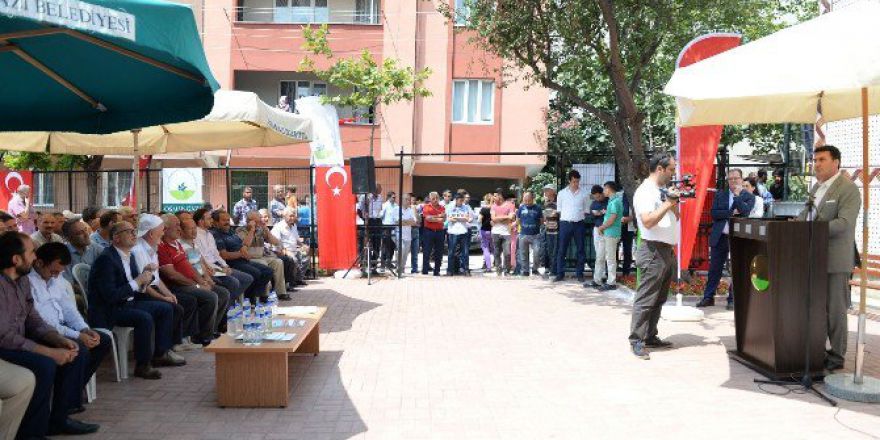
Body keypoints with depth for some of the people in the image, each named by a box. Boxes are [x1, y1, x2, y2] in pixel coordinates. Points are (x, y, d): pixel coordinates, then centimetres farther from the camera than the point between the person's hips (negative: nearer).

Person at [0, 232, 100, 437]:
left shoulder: (23, 279, 5)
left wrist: (60, 340, -8)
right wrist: (50, 352, -25)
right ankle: (30, 432, -13)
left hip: (20, 340, 9)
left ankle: (59, 418, 8)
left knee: (78, 353, -1)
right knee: (44, 365, -31)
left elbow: (33, 320, 9)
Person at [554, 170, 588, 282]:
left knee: (580, 249, 4)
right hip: (565, 224, -1)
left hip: (579, 224, 1)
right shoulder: (562, 193, 4)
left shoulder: (583, 194, 6)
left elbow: (585, 210, 11)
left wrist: (585, 220, 2)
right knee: (562, 250, 0)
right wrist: (563, 218, 1)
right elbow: (559, 209, 9)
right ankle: (560, 273, 6)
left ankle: (579, 273, 12)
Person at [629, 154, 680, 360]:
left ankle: (650, 337, 20)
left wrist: (674, 203, 4)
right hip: (653, 251, -10)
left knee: (659, 299, 13)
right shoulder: (645, 192, -12)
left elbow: (676, 217, 22)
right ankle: (636, 341, -4)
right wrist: (667, 204, -18)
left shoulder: (664, 190, 18)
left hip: (667, 250, 10)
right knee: (645, 299, -7)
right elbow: (648, 221, -22)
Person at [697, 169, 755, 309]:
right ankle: (708, 297, 15)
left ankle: (732, 299, 12)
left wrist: (737, 195, -14)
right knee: (714, 269, 7)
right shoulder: (720, 195, 9)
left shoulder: (749, 196, 2)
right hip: (720, 237, 2)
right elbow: (713, 213, -2)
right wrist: (731, 212, -13)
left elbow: (745, 212, -16)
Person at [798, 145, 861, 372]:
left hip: (835, 259, -8)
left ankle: (837, 357, 10)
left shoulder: (848, 189, -10)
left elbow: (844, 223, -21)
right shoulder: (816, 187, 16)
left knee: (835, 309, 1)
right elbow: (806, 214, 21)